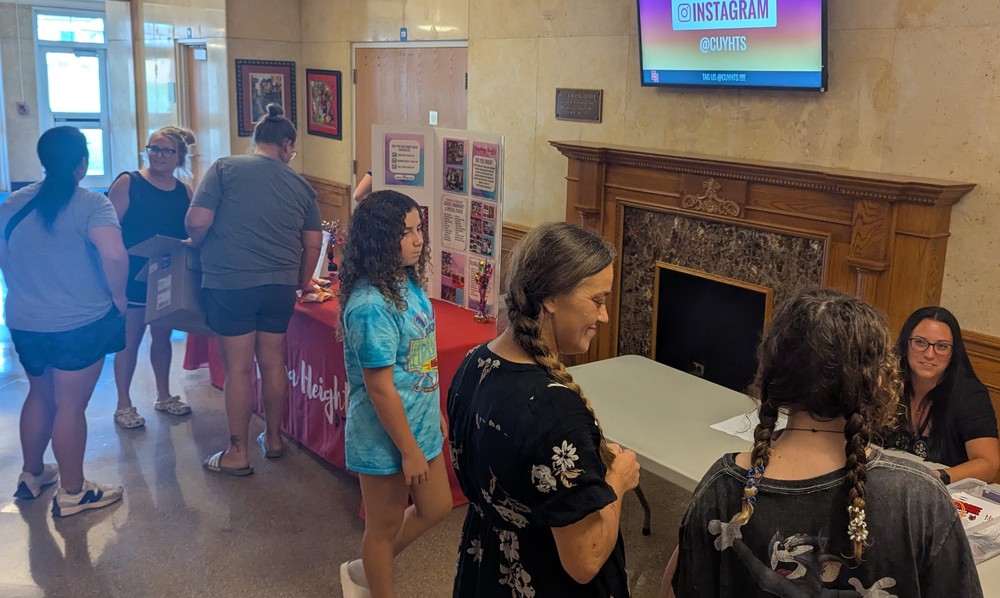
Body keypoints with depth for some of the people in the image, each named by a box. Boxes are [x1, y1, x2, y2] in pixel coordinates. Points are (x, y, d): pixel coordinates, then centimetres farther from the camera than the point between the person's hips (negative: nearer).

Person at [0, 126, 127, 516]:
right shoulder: (91, 205, -14)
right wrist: (118, 297, -14)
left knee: (41, 396, 24)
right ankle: (72, 493, 14)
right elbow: (114, 255, -30)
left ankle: (31, 474, 38)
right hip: (78, 324, -6)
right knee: (71, 406, 3)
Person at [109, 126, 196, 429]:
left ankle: (164, 396, 28)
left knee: (162, 336, 15)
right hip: (134, 276, -4)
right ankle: (123, 404, 14)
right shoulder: (128, 183, -8)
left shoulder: (184, 191, 5)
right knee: (130, 339, 3)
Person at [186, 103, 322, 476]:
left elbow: (197, 222, -11)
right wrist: (303, 280, 25)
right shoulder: (300, 185, 6)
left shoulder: (225, 169, -4)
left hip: (230, 284, -3)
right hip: (280, 286, 3)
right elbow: (313, 243, 9)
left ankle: (238, 454, 13)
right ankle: (273, 439, 28)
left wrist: (200, 246, 11)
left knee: (238, 367, 4)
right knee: (273, 362, 15)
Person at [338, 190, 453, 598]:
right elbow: (380, 389, -24)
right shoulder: (371, 306, -27)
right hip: (386, 436, -9)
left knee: (435, 507, 22)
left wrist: (437, 412, 17)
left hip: (421, 424, 9)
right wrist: (410, 451, -18)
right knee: (386, 525, 12)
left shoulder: (410, 283, 0)